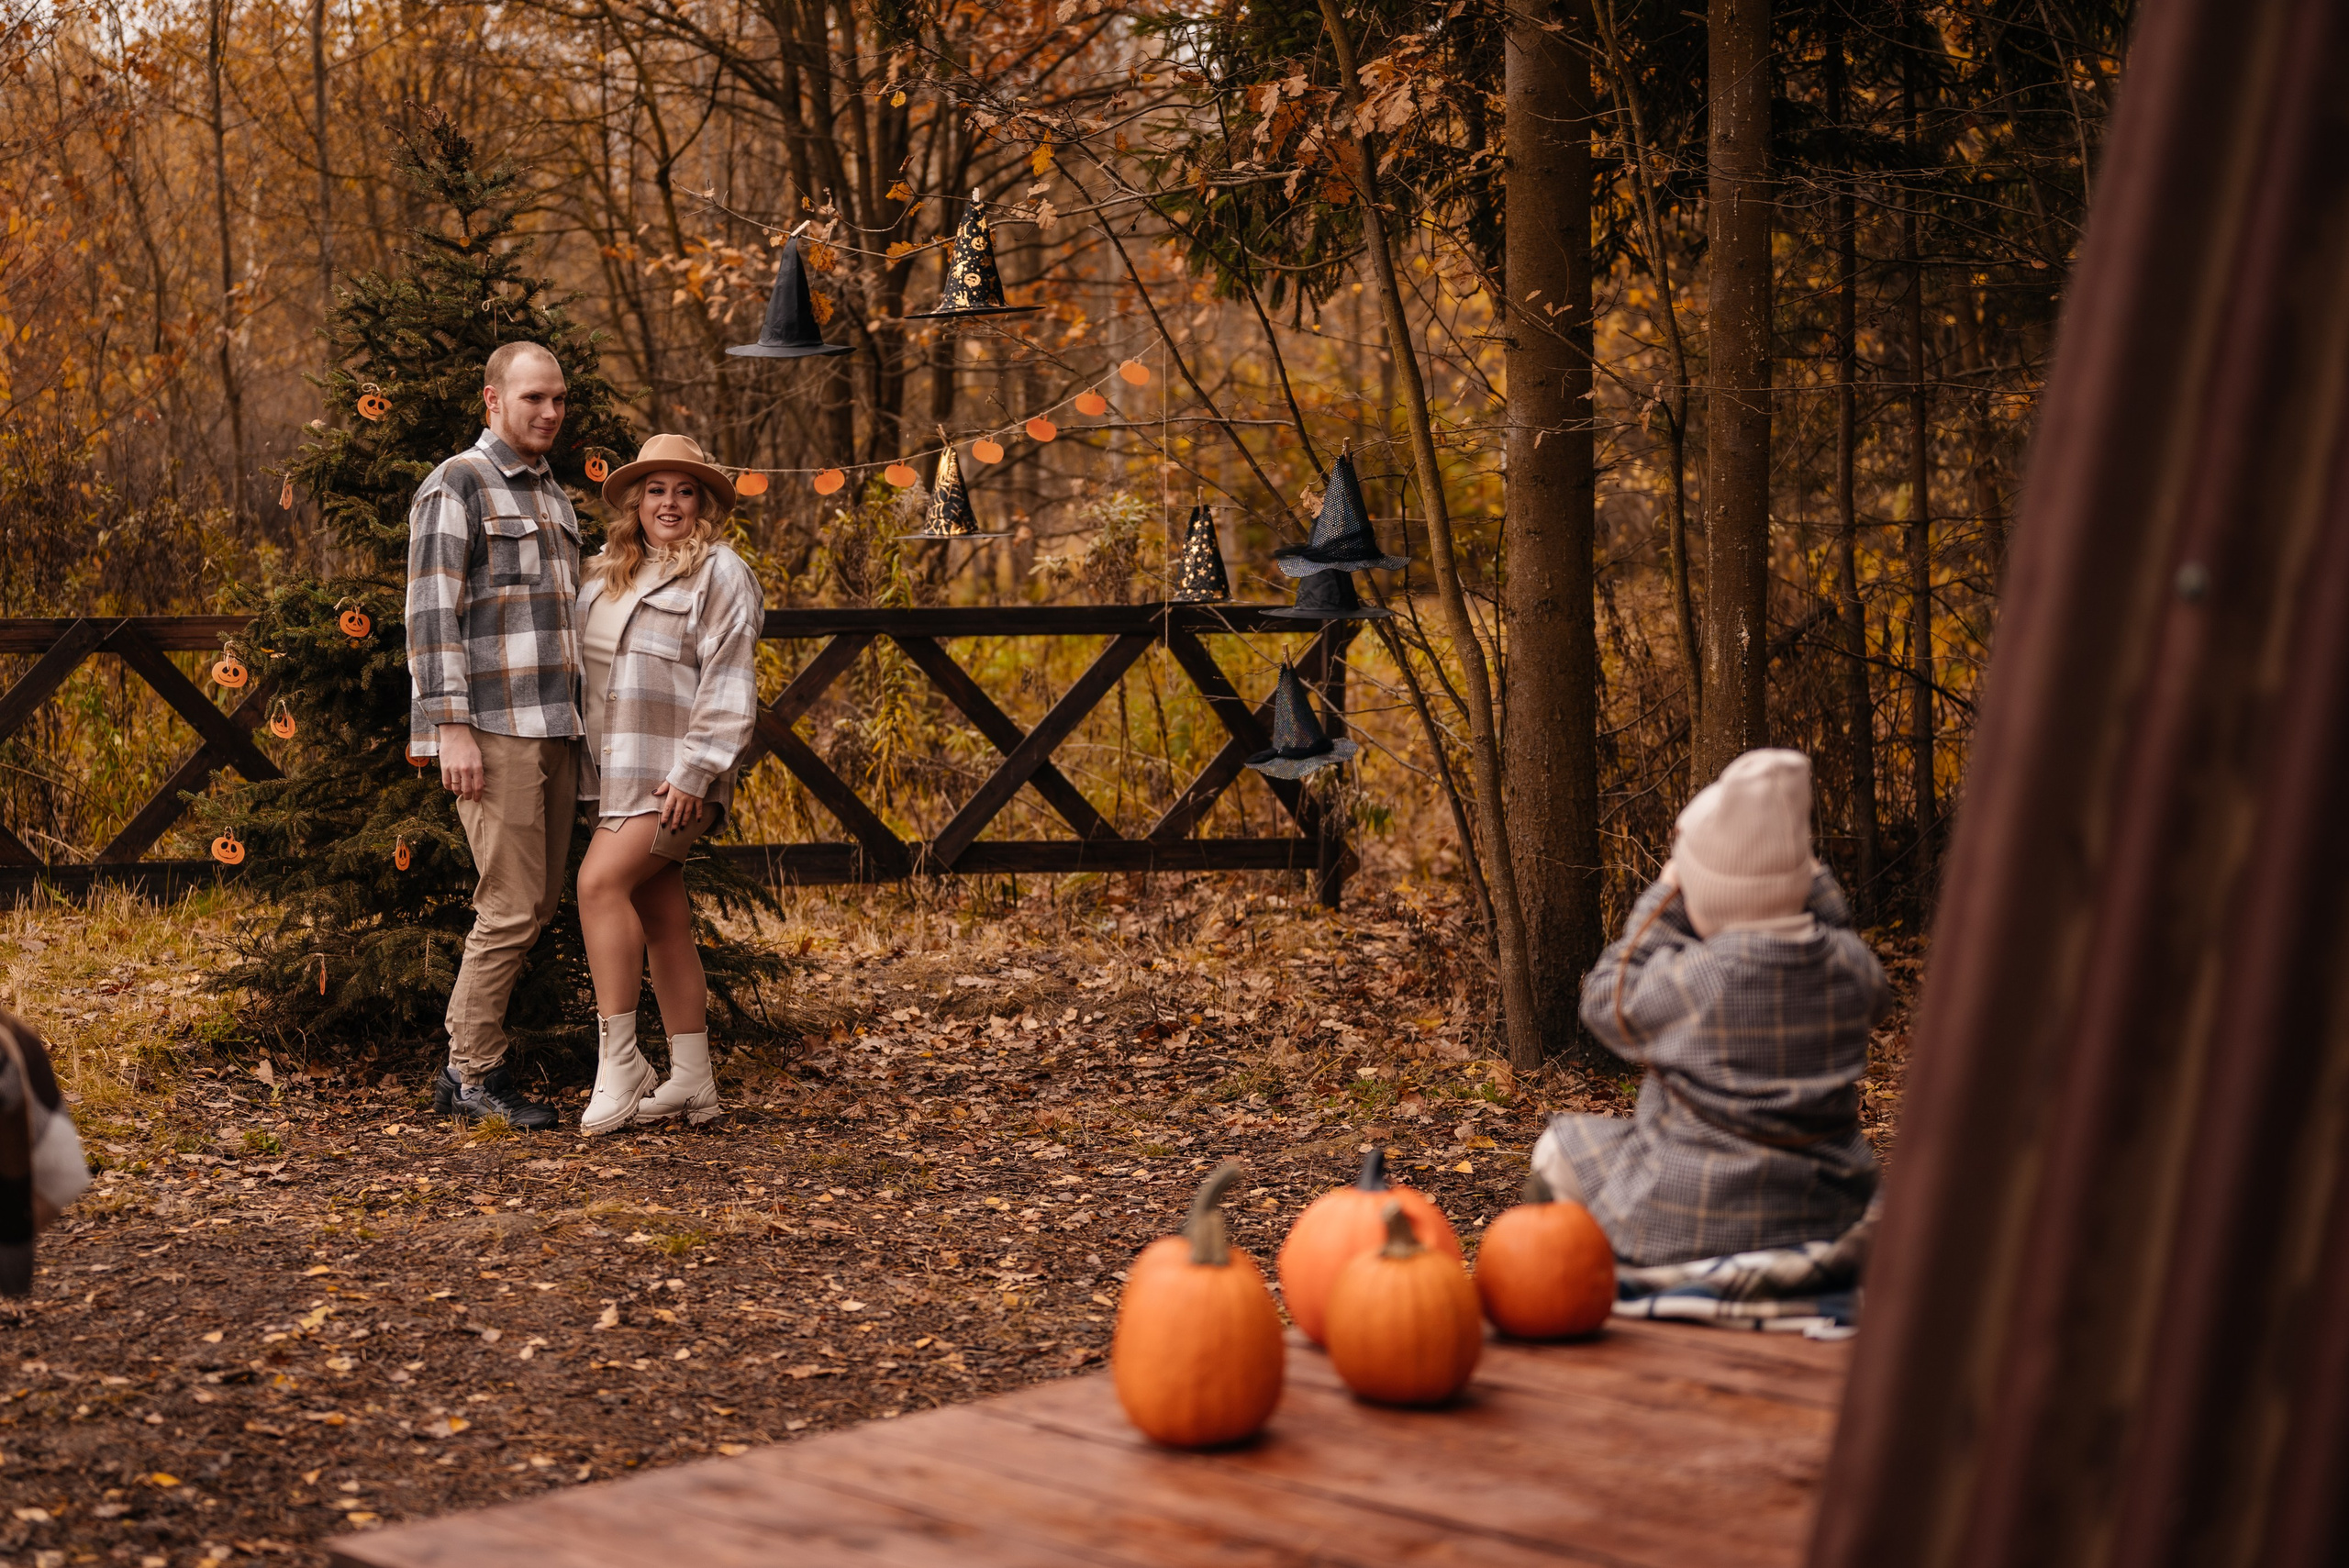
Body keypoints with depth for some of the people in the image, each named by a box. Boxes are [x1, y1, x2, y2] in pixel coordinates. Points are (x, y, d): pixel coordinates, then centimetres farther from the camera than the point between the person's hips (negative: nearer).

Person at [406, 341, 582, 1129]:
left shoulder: (553, 497, 19)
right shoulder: (454, 488, -8)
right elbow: (432, 614, -14)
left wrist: (577, 730, 19)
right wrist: (453, 730, -21)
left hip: (551, 729, 9)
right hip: (489, 729, -9)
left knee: (538, 901, 9)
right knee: (512, 904, -8)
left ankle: (465, 1064, 18)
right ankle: (477, 1074, 4)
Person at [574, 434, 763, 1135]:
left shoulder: (720, 574, -5)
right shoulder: (609, 574, 17)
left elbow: (727, 685, -11)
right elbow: (589, 670, 22)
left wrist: (694, 773, -18)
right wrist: (588, 762, 14)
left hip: (674, 770, -7)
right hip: (620, 771, 7)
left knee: (601, 881, -20)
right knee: (662, 918, 7)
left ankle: (619, 1063, -16)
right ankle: (691, 1082, 11)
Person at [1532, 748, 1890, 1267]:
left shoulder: (1687, 980, -24)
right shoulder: (1849, 965, -9)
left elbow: (1606, 1003, -3)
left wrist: (1663, 898, 0)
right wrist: (1814, 885, 14)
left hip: (1685, 1225, -5)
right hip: (1824, 1217, 5)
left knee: (1562, 1144, 20)